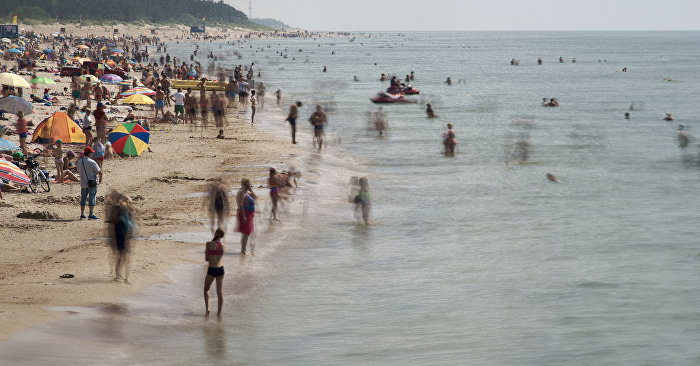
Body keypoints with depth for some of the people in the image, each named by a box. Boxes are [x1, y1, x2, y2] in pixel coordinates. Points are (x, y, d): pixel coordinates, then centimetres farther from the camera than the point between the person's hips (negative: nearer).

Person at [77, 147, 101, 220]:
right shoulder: (92, 162, -16)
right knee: (92, 198, 1)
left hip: (83, 183, 5)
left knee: (83, 198, 11)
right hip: (92, 183, -5)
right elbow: (98, 171, -10)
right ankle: (91, 215, -2)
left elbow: (79, 171, 12)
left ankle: (82, 214, 12)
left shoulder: (79, 161, 3)